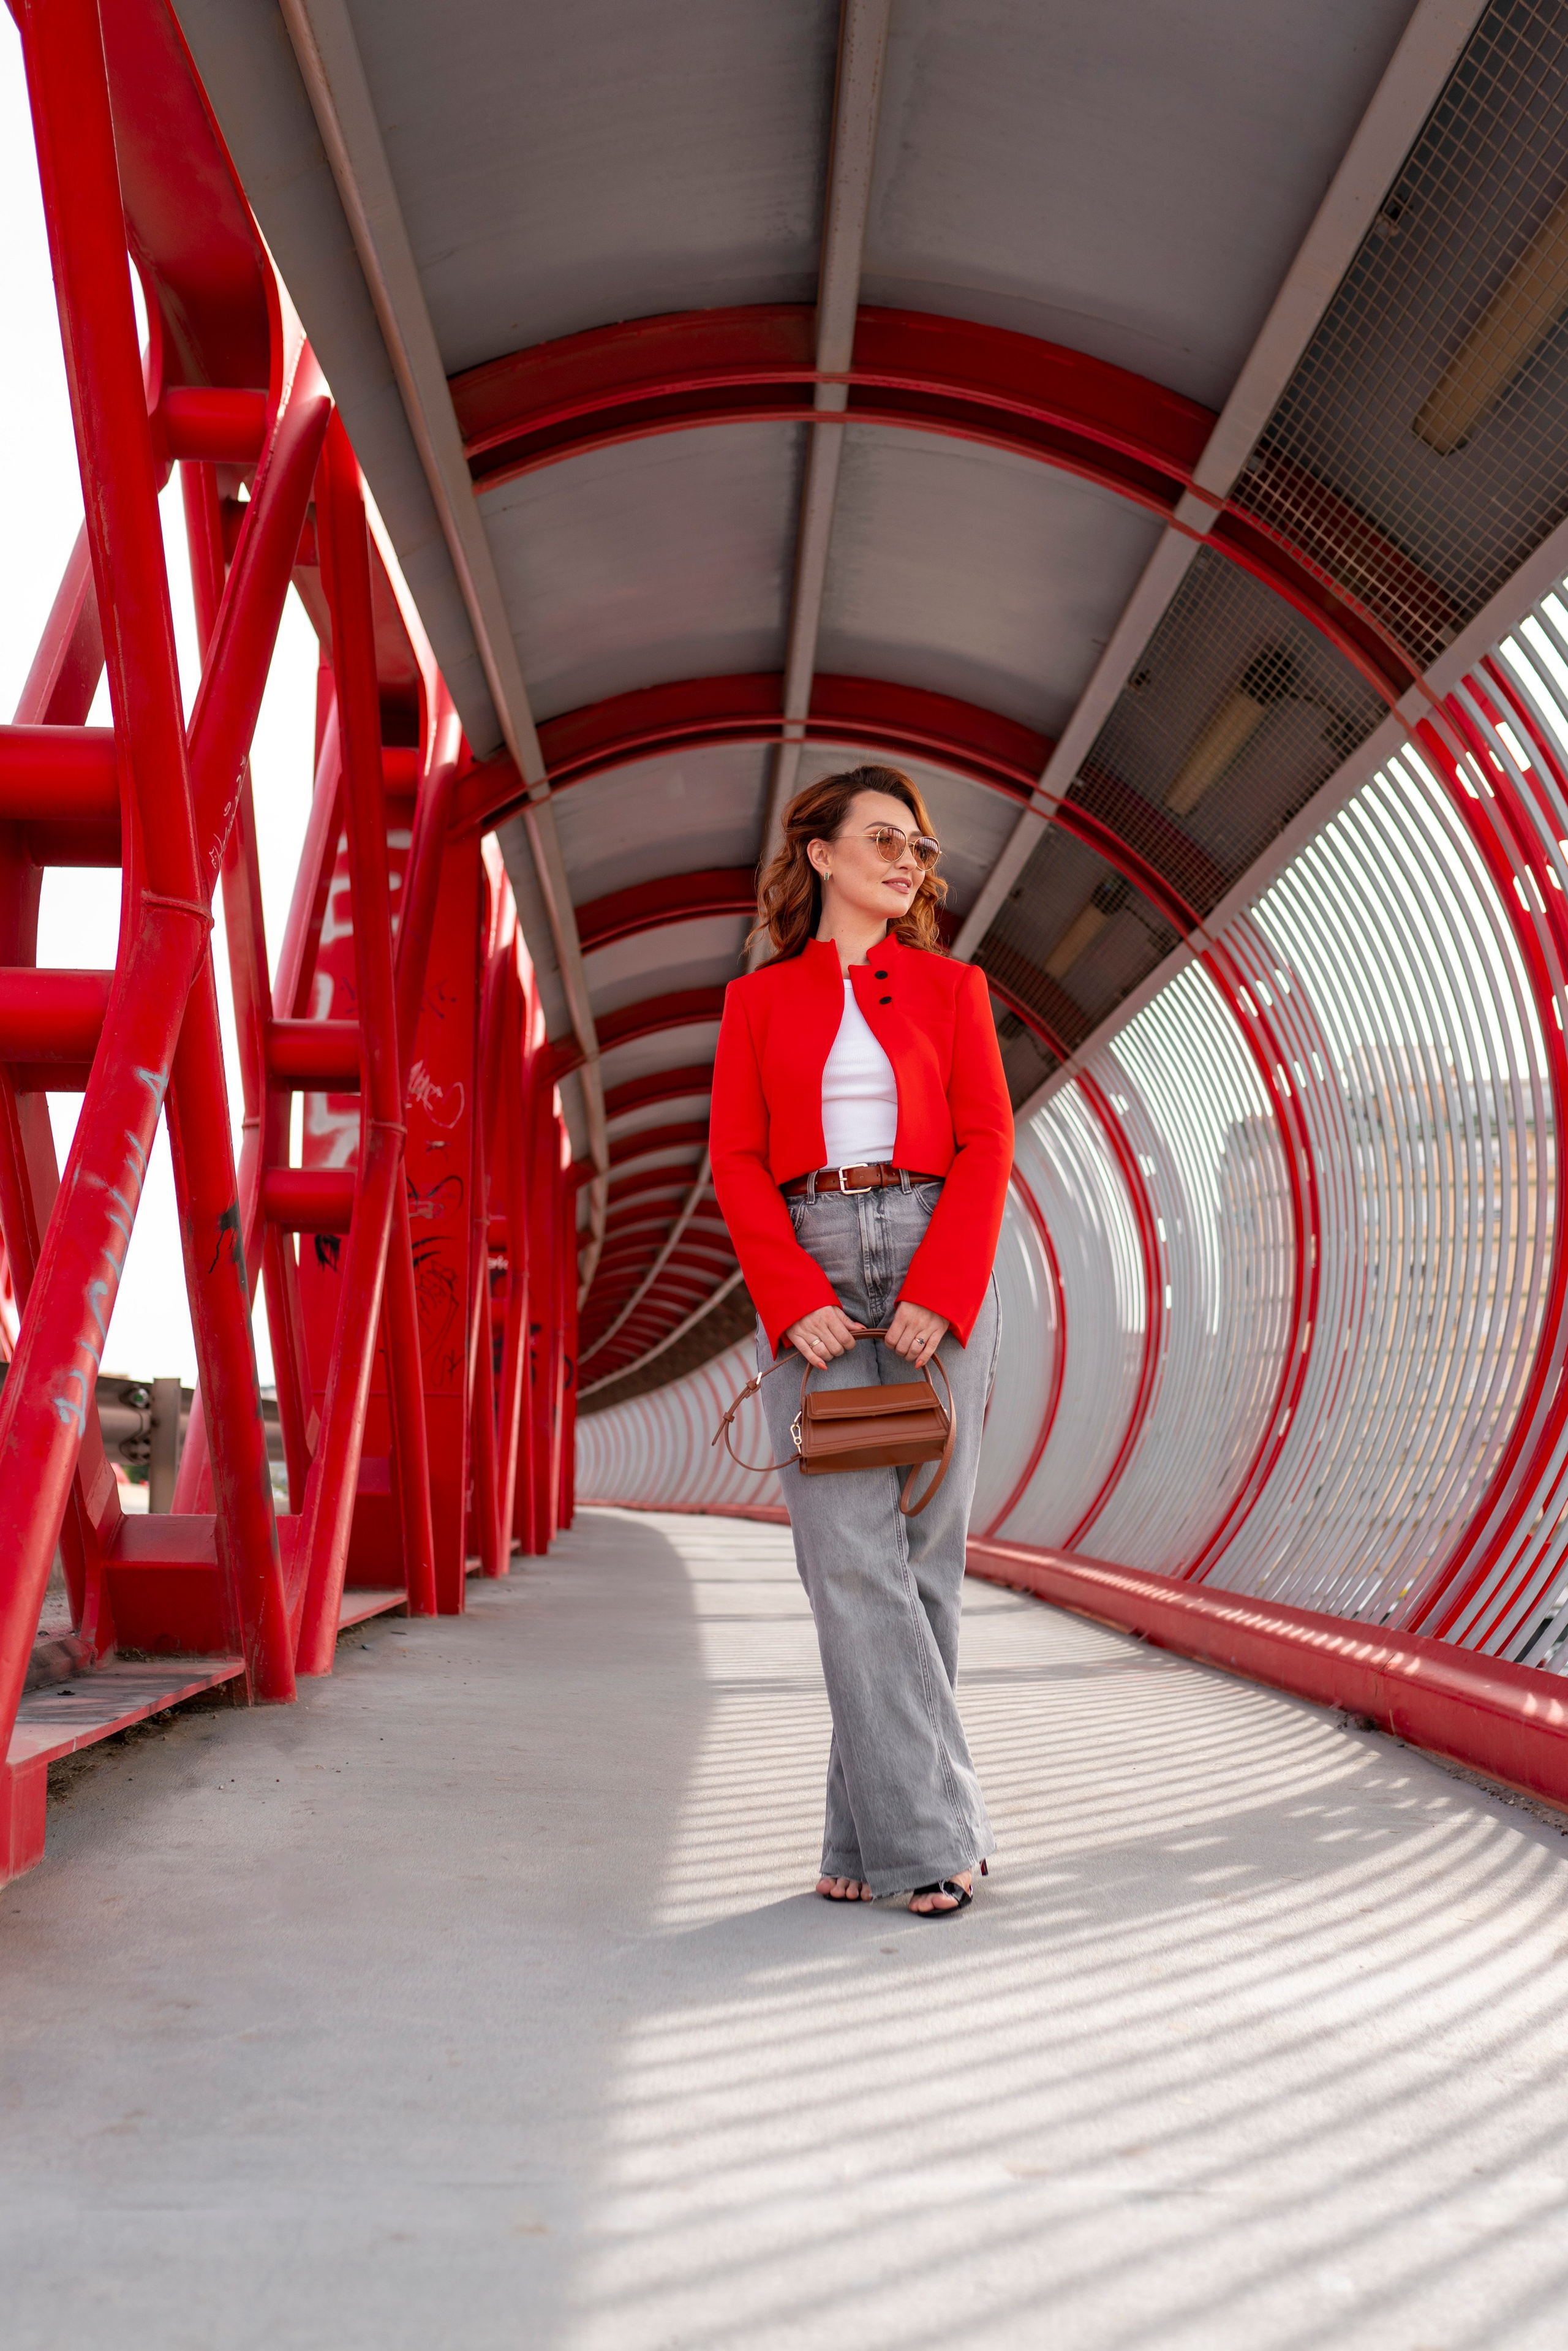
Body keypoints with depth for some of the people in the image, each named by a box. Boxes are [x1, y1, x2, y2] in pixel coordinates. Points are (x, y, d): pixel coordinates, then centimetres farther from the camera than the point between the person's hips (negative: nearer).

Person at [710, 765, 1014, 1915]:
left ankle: (871, 1833, 11)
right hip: (809, 1274, 0)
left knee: (921, 1550, 0)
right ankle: (930, 1830, 0)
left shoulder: (952, 987, 11)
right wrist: (796, 1302, -10)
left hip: (937, 1266, 0)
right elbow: (738, 1163, 3)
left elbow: (987, 1146, 2)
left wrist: (939, 1295, -11)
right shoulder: (758, 999, 11)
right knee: (851, 1555, -8)